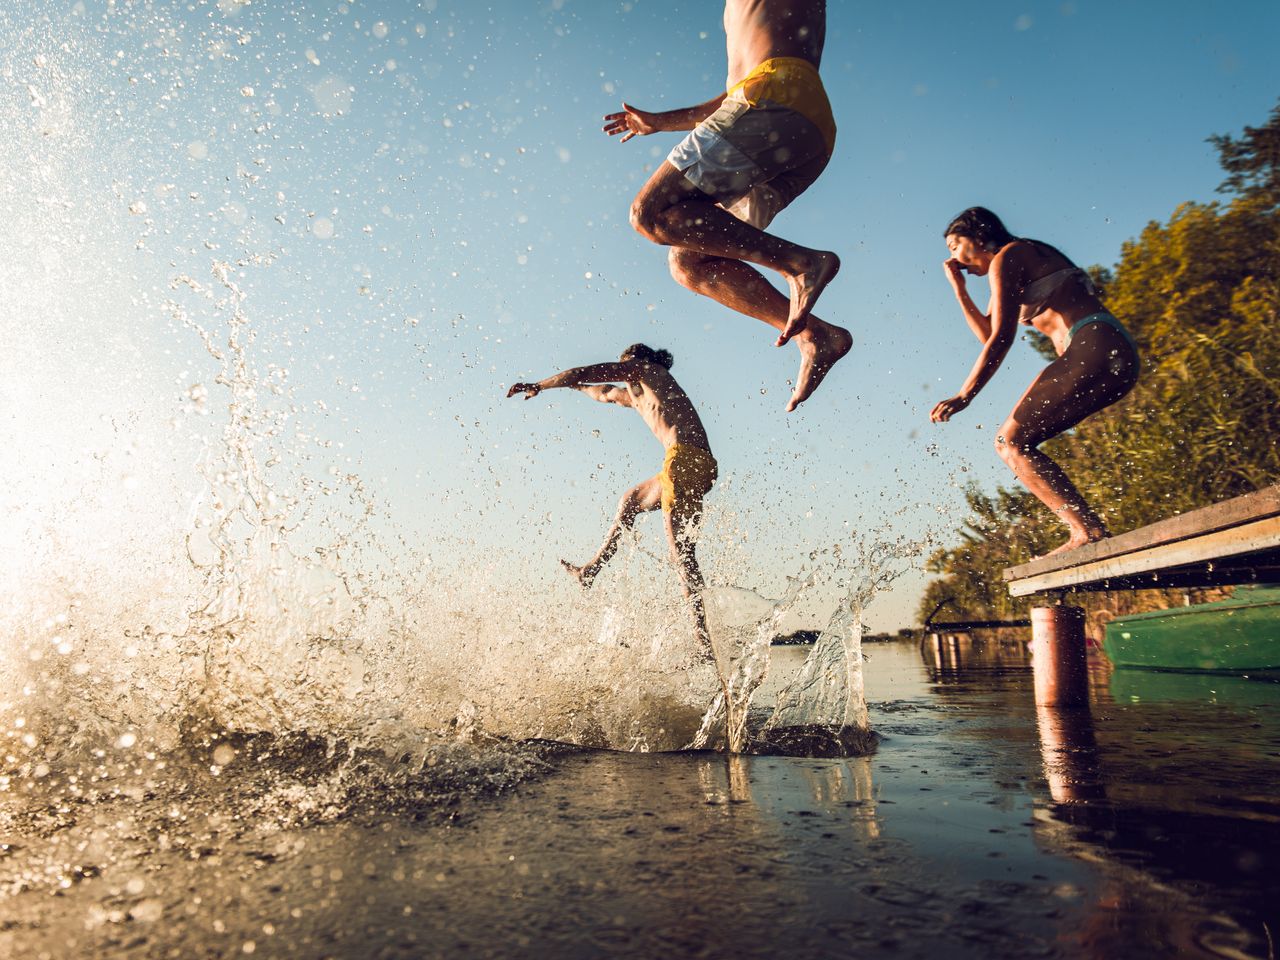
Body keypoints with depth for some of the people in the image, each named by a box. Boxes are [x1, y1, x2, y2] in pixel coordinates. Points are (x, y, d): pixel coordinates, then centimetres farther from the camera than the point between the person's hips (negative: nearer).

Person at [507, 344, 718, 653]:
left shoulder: (644, 366, 11)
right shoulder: (639, 396, 33)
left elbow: (583, 373, 10)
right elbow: (606, 394, 49)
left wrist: (539, 385, 20)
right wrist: (568, 383, 62)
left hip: (684, 457, -9)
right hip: (703, 464, 9)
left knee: (681, 552, -12)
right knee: (629, 501, 26)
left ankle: (704, 637, -16)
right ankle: (590, 570, 34)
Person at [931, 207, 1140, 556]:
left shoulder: (1006, 258, 1)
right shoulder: (1028, 262, 29)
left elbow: (1002, 337, -11)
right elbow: (988, 334, 33)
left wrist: (964, 396, -14)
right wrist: (959, 287, 30)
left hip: (1093, 350, -10)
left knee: (1012, 442, -11)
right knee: (1013, 441, 10)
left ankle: (1088, 530, -20)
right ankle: (1089, 530, 1)